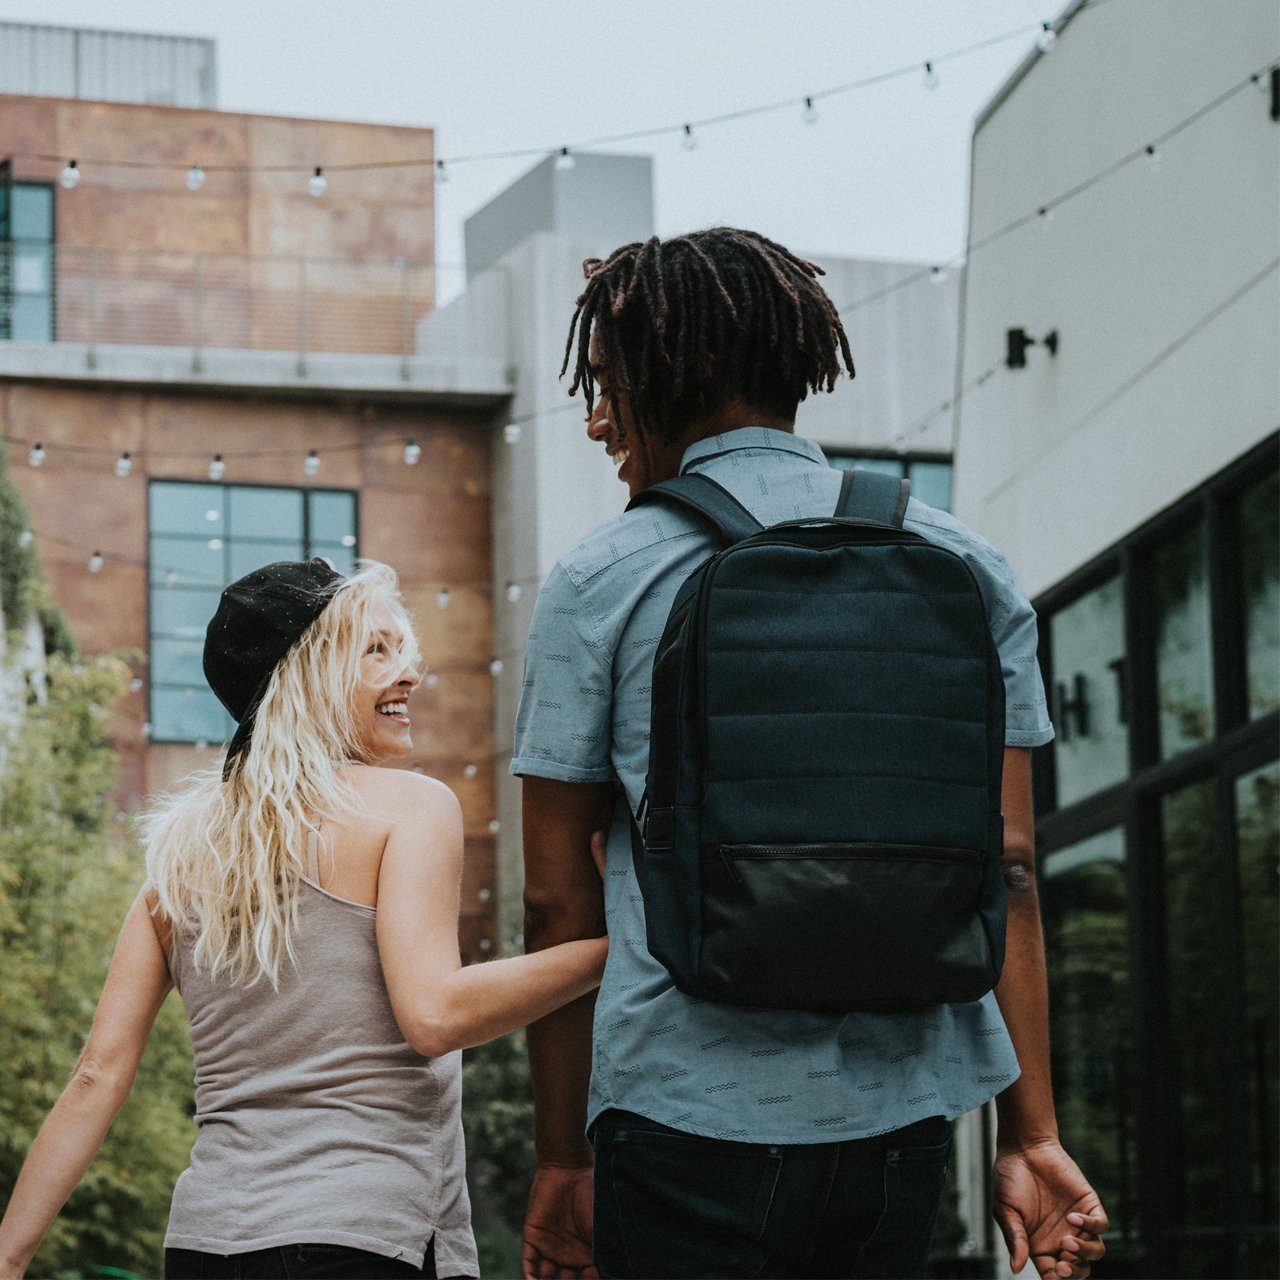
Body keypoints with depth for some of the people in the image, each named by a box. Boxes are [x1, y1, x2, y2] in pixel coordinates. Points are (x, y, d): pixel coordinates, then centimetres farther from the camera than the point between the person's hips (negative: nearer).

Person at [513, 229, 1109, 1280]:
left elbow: (557, 898, 1)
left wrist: (563, 1163, 7)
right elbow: (1006, 862, 4)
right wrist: (1032, 1135, 5)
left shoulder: (600, 582, -1)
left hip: (690, 1105, -3)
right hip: (904, 1110, 4)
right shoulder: (964, 567, 8)